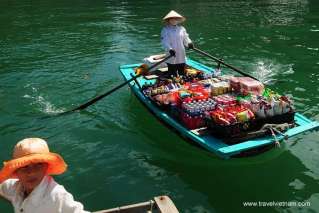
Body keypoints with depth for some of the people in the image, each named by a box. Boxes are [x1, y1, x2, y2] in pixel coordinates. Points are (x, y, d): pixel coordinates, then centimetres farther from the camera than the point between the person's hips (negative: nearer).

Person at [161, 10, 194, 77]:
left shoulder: (182, 28, 8)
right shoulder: (165, 30, -3)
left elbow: (185, 38, 10)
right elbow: (164, 41, -11)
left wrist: (189, 43, -12)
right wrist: (169, 49, -27)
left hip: (181, 57, 4)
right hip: (171, 57, -4)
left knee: (182, 73, 13)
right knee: (172, 75, 3)